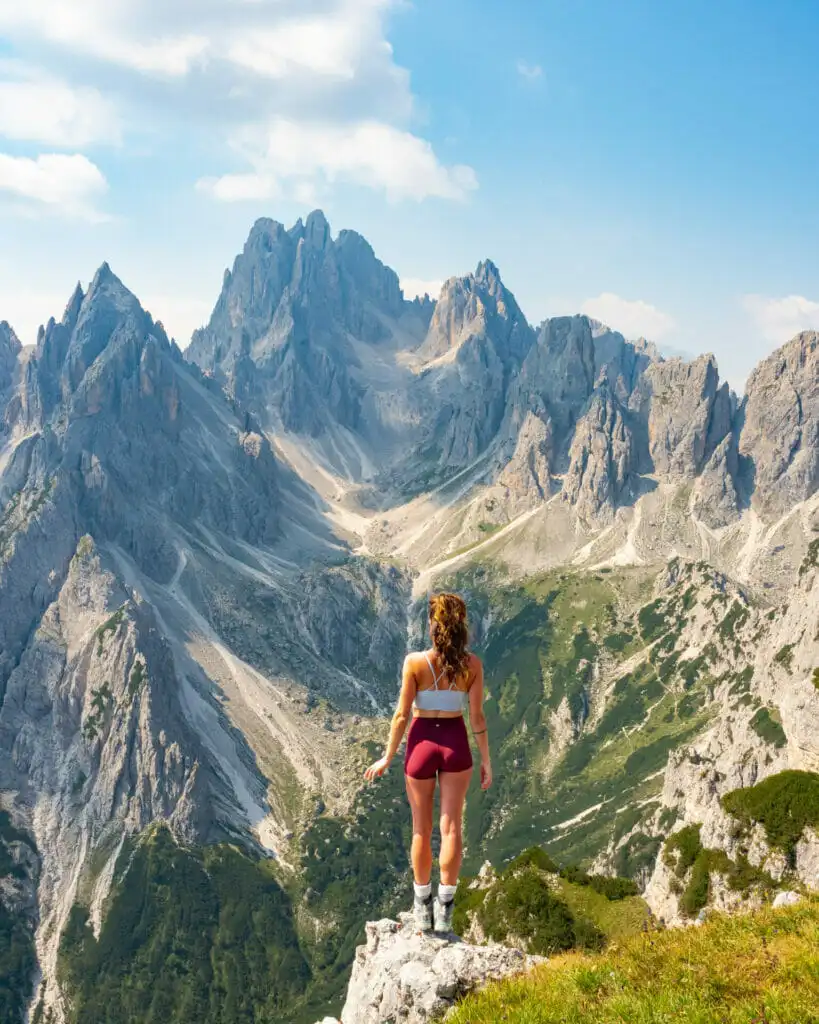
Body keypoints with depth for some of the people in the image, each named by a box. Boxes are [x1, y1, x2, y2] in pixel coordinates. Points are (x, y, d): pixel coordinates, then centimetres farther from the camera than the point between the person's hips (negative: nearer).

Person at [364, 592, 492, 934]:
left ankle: (423, 905, 22)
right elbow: (477, 716, -6)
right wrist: (486, 760, 6)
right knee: (451, 827, 7)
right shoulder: (472, 664, -9)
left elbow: (402, 715, -11)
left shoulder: (415, 661, -14)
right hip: (456, 743, 1)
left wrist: (387, 758, 1)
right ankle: (445, 908, 8)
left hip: (422, 742, -1)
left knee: (422, 828, 13)